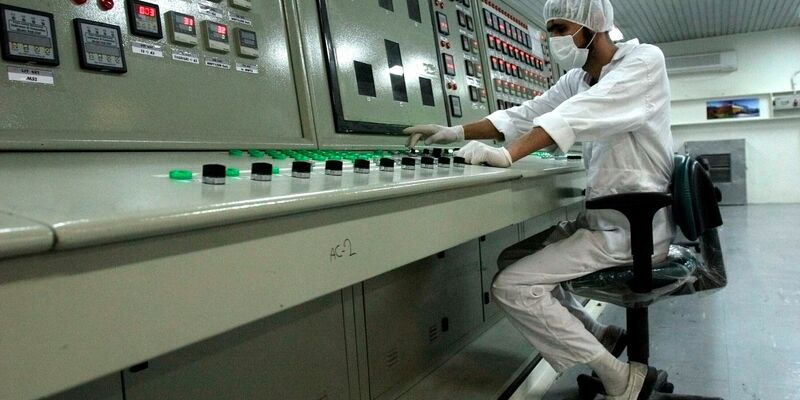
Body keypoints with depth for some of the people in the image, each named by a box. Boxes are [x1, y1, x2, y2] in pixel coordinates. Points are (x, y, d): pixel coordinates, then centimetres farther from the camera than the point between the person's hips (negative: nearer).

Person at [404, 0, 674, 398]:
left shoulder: (645, 60, -12)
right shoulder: (577, 79, 11)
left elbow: (578, 116, -28)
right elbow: (524, 114, 8)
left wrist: (507, 154, -37)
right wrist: (455, 132, -1)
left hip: (633, 227, -8)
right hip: (604, 217, 9)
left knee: (511, 286, -15)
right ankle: (596, 335, 24)